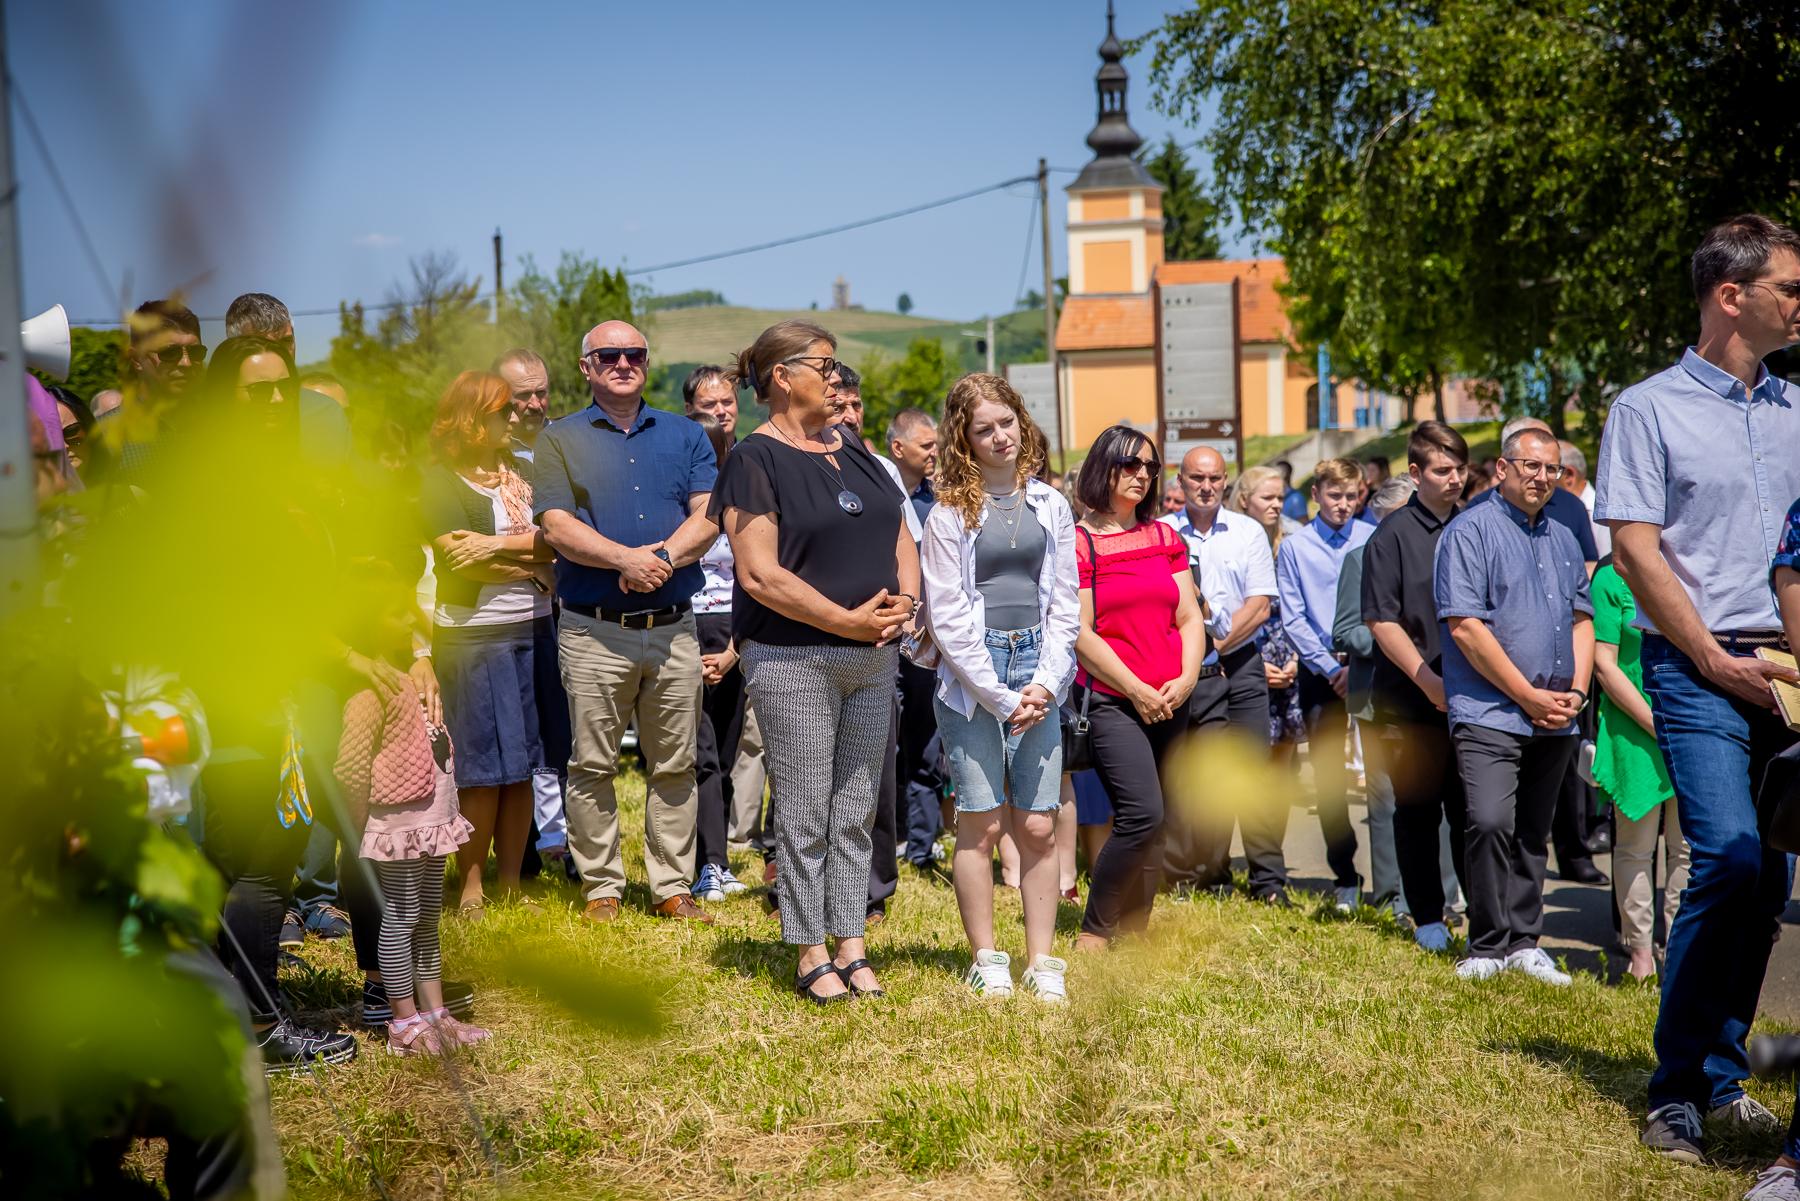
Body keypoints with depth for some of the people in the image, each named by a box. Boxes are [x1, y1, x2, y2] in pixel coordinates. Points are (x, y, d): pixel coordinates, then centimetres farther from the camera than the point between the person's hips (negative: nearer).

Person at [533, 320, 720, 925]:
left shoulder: (686, 437, 13)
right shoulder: (560, 440, 6)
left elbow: (709, 515, 1)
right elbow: (556, 524, -7)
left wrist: (662, 556, -17)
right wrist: (626, 558, -21)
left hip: (674, 627, 2)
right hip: (595, 631, -2)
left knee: (674, 766, 6)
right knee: (592, 766, 1)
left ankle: (672, 887, 15)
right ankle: (601, 887, 12)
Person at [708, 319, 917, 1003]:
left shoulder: (850, 448, 14)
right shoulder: (756, 460, -8)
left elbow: (898, 536, 19)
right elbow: (760, 573, -16)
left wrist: (904, 598, -1)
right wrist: (849, 619, -16)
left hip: (873, 659, 7)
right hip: (793, 658, -7)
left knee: (856, 812, 11)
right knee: (805, 814, 0)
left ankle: (851, 947, 19)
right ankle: (811, 956, 10)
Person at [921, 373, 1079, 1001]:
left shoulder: (1050, 506, 10)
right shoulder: (950, 514, -2)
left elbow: (1064, 605, 10)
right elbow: (946, 617, -6)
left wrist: (1045, 684, -4)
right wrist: (1001, 697, -10)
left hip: (1037, 673, 3)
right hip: (970, 678, -3)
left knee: (1038, 827, 2)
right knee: (980, 825, -1)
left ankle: (1042, 963, 9)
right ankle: (986, 961, 10)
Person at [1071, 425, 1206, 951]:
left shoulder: (1165, 537, 15)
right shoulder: (1079, 542, -2)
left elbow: (1189, 617, 12)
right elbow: (1080, 634, -8)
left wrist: (1186, 680, -4)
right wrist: (1137, 690, -11)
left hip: (1170, 703, 6)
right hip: (1111, 700, -6)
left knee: (1155, 824, 5)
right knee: (1143, 814, -18)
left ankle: (1133, 932, 15)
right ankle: (1093, 931, -4)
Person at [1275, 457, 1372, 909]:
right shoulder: (1294, 547, 4)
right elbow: (1292, 618, 1)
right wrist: (1331, 667, -6)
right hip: (1320, 670, 1)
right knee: (1327, 774, 2)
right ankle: (1345, 877, 11)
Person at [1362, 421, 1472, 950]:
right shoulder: (1392, 535, -4)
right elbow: (1382, 621, -9)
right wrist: (1429, 681, -14)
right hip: (1411, 704, -3)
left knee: (1471, 808, 4)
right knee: (1418, 810, 4)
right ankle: (1428, 917, 14)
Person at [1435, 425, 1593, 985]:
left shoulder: (1563, 538, 17)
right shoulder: (1470, 531, -5)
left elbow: (1581, 618, 20)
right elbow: (1465, 627, -13)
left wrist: (1576, 691, 3)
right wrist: (1528, 697, -12)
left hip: (1555, 718, 7)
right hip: (1490, 712, -7)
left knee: (1532, 834, 11)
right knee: (1490, 822, -17)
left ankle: (1524, 943, 19)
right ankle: (1488, 947, -7)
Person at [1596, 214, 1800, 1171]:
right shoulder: (1649, 409, 1)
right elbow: (1637, 552, -5)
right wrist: (1720, 664, -10)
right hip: (1697, 666, -5)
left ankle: (1720, 1075, 17)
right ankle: (1677, 1090, -5)